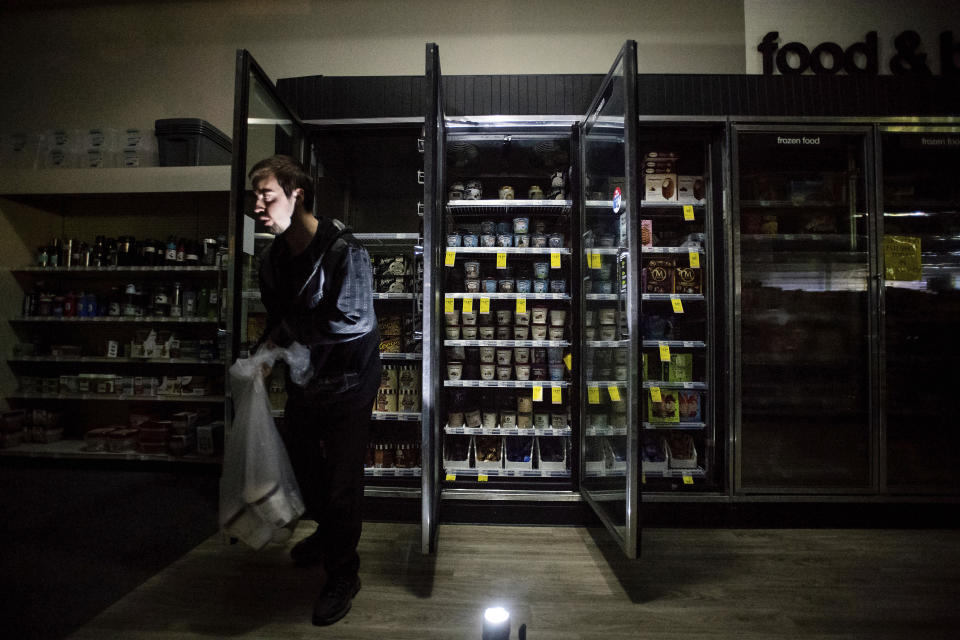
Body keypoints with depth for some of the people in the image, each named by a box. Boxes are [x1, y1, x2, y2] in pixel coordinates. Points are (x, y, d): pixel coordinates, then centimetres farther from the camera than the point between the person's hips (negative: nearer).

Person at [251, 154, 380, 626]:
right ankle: (328, 533, 53)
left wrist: (285, 334, -18)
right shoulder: (272, 259, 4)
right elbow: (276, 320, 14)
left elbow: (353, 319, -28)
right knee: (301, 465, 24)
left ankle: (342, 574, 28)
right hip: (302, 386, 8)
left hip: (345, 388, -7)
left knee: (341, 484, 4)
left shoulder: (344, 251, -20)